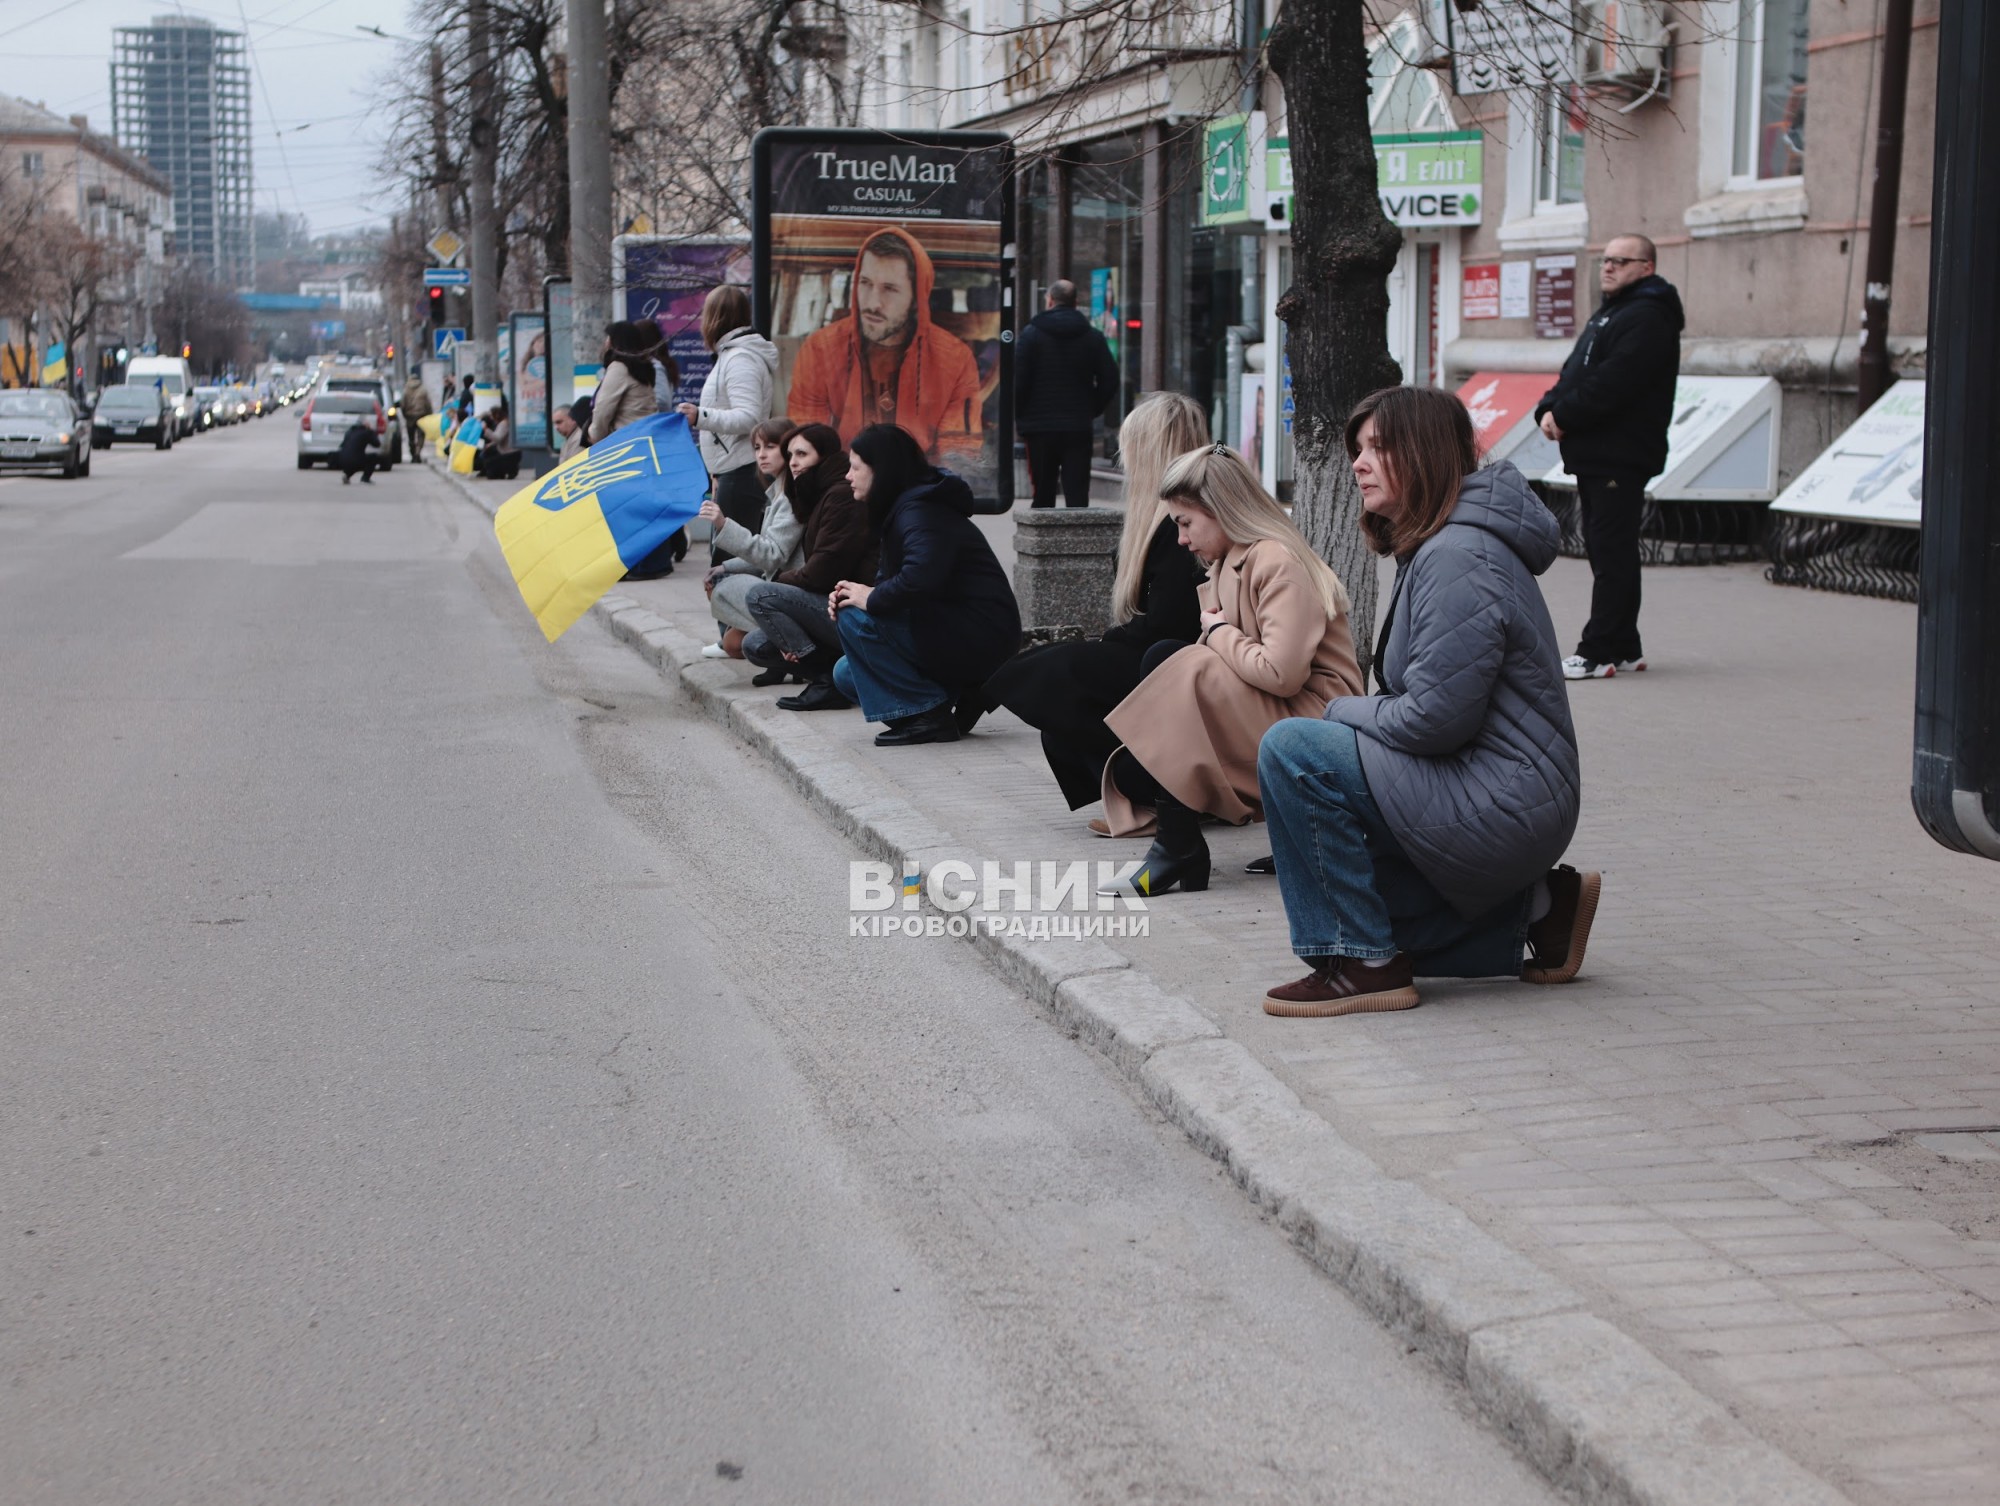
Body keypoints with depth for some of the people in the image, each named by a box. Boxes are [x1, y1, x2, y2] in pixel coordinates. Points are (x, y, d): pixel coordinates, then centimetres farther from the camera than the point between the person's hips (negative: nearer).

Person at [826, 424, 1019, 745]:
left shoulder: (920, 512, -19)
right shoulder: (901, 508, 14)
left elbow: (921, 577, -36)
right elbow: (893, 578, 13)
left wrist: (872, 598, -20)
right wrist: (854, 593, -7)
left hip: (981, 636, -10)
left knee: (855, 617, -21)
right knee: (847, 675, 8)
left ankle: (927, 716, -13)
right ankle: (959, 696, 8)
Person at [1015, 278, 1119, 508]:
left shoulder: (1032, 334, -4)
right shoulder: (1094, 336, 4)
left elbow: (1018, 380, -7)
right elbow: (1109, 380, 3)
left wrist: (1021, 418, 4)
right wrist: (1091, 411, 13)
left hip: (1040, 429, -1)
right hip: (1079, 429, 1)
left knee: (1043, 496, 7)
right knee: (1077, 496, -1)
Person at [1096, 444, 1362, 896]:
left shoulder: (1278, 562, -15)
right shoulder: (1231, 561, 14)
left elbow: (1281, 672, -26)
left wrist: (1218, 633, -11)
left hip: (1313, 718, -9)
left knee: (1180, 672, -20)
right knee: (1162, 657, -5)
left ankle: (1179, 850, -13)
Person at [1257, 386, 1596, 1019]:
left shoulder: (1459, 559, -19)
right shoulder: (1431, 549, 15)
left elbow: (1437, 717, -24)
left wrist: (1344, 710, -8)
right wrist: (1360, 713, 1)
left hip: (1501, 808, -11)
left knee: (1291, 750, -19)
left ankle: (1365, 964, -13)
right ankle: (1533, 908, 18)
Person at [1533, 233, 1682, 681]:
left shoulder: (1647, 319, -12)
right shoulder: (1608, 315, 22)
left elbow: (1611, 384, -22)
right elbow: (1574, 373, 20)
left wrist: (1564, 415, -16)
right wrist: (1548, 409, 1)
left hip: (1620, 458, -11)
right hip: (1593, 454, 11)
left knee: (1612, 552, -9)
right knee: (1604, 549, 12)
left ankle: (1598, 652, -10)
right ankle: (1623, 648, 19)